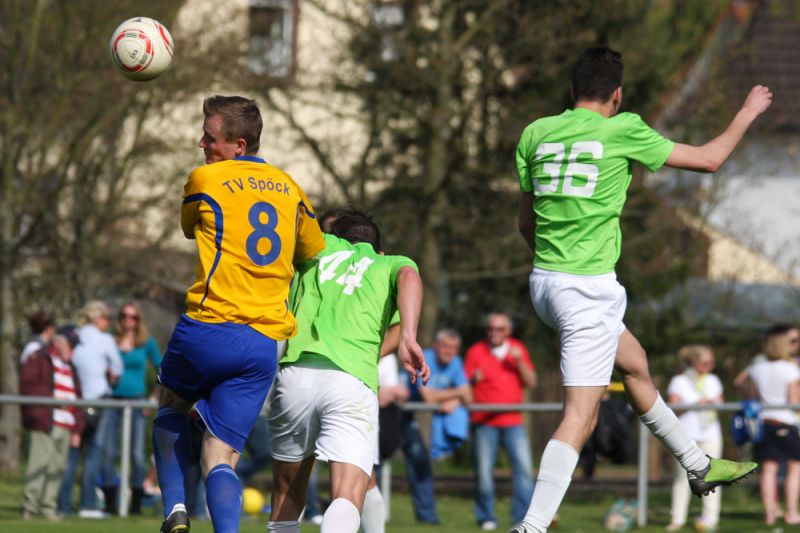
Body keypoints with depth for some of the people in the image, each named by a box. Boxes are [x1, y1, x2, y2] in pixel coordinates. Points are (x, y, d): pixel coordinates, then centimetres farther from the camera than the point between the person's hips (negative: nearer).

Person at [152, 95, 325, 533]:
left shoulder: (204, 179, 0)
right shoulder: (289, 188, 15)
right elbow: (315, 254, 26)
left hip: (210, 328, -3)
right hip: (266, 344, 3)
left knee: (171, 405, 26)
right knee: (220, 456, 2)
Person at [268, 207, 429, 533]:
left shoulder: (319, 246, 28)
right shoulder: (392, 264, 23)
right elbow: (409, 277, 1)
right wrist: (408, 338, -14)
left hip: (295, 375, 2)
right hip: (353, 382, -2)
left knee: (286, 506, 18)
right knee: (347, 502, -15)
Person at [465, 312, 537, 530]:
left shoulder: (518, 349, 11)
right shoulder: (476, 351, 3)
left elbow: (531, 382, 6)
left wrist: (519, 362, -9)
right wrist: (473, 379, -21)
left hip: (512, 420, 2)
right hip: (484, 421, -2)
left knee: (524, 466, -9)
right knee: (484, 470, -5)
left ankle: (523, 516, -5)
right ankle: (486, 517, 6)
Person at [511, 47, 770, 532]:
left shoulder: (535, 134, 7)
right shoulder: (622, 130, -7)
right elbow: (708, 160, 4)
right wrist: (748, 114, 20)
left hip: (544, 280, 8)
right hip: (589, 287, -8)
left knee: (635, 363, 26)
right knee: (581, 415, -7)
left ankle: (699, 466, 40)